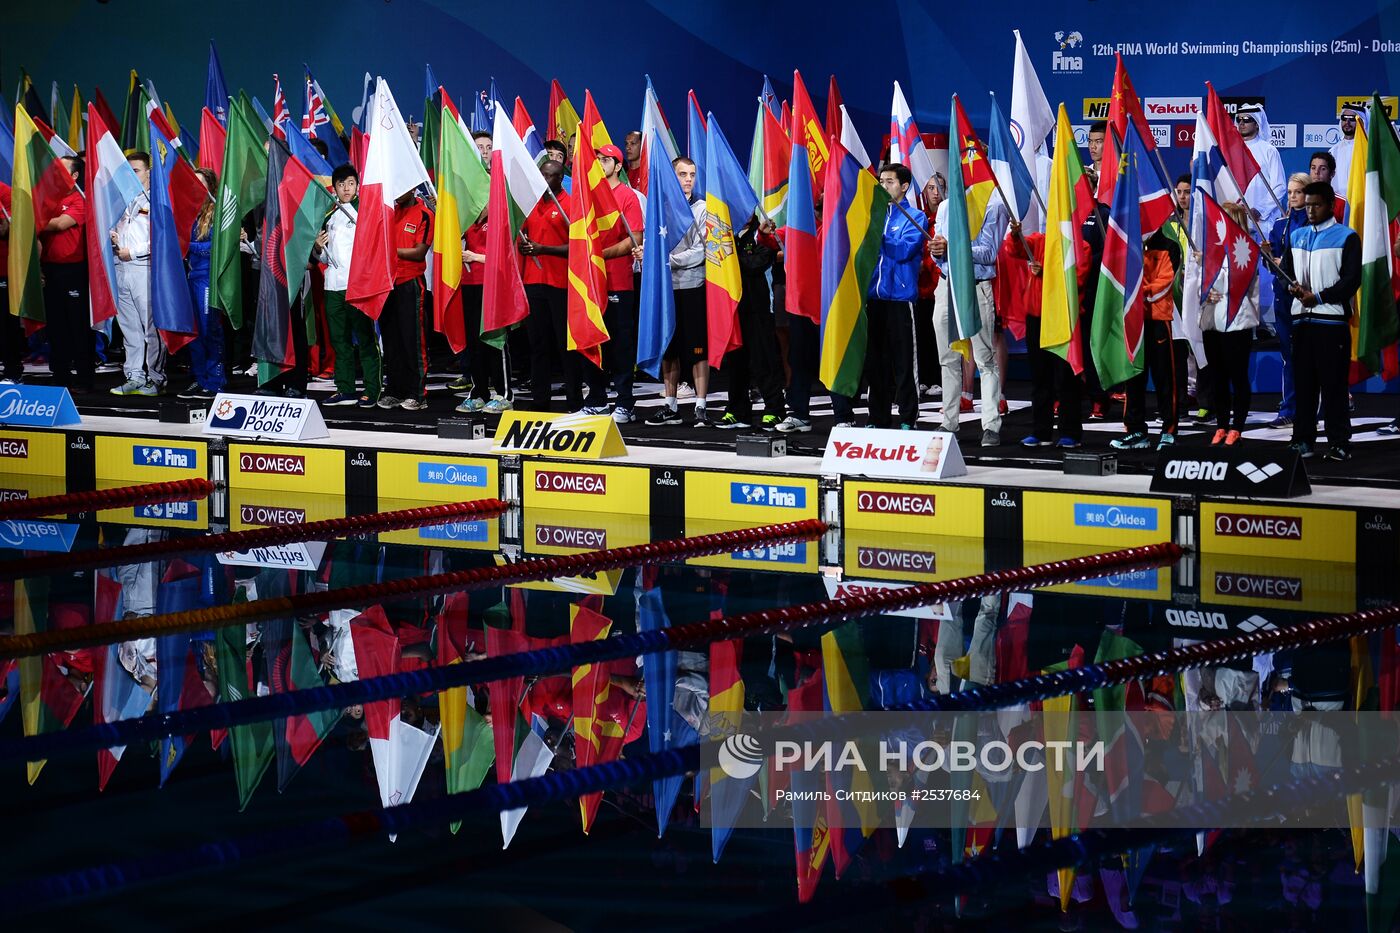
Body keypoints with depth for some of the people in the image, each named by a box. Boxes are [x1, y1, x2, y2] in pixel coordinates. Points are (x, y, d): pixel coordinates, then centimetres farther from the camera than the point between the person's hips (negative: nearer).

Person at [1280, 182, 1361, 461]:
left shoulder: (1346, 237, -1)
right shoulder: (1297, 236, 16)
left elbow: (1352, 279, -7)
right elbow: (1285, 269, 14)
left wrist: (1319, 296, -14)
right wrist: (1293, 286, -8)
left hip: (1332, 319, -5)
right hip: (1302, 319, 5)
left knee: (1333, 384, -5)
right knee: (1303, 382, 6)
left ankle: (1339, 443, -2)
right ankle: (1303, 439, 12)